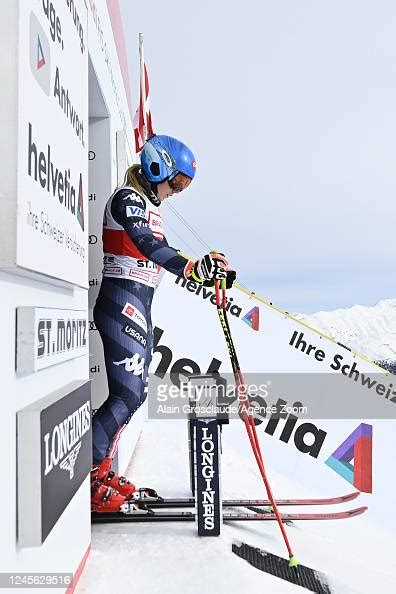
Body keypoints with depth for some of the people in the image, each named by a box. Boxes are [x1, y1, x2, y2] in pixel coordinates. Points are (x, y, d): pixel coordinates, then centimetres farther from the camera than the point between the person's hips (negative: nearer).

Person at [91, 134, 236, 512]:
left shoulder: (149, 206, 22)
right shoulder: (128, 198, -9)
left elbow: (160, 250, 26)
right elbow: (149, 246, -27)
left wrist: (208, 271, 19)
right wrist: (193, 268, -42)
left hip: (138, 306, 10)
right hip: (122, 304, -10)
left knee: (134, 393, 10)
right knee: (128, 394, -12)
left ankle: (101, 474, 21)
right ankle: (83, 478, 0)